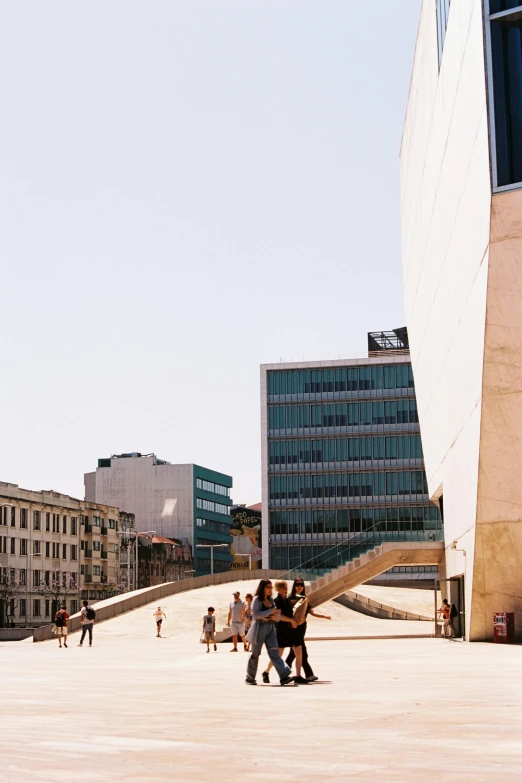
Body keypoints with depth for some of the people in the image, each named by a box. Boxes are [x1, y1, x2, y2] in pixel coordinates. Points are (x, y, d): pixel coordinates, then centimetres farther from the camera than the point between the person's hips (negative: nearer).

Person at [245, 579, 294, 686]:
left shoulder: (271, 600, 14)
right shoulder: (257, 599, -5)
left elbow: (277, 615, 19)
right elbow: (255, 614, -18)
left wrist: (276, 617, -6)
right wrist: (271, 611, -18)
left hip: (270, 629, 5)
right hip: (259, 628, -5)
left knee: (275, 652, -6)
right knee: (255, 653, 4)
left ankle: (284, 677, -16)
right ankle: (250, 678, 17)